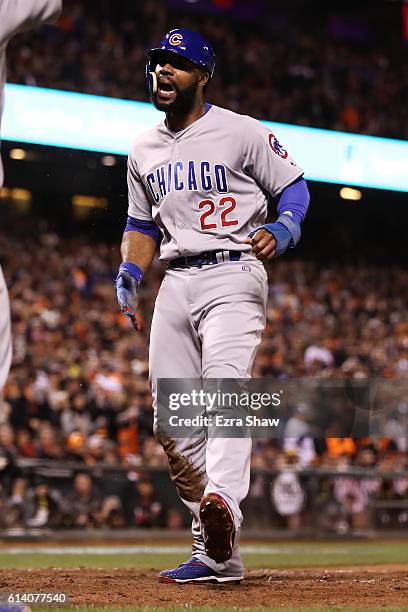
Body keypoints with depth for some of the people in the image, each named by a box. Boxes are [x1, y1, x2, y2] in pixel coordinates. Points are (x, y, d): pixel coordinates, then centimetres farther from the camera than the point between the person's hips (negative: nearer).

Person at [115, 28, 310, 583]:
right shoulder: (144, 151, 17)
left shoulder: (242, 132, -1)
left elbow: (294, 186, 3)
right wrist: (129, 274, 7)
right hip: (176, 283, 6)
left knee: (225, 382, -30)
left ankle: (224, 503, -51)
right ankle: (216, 554, 8)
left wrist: (282, 230, -18)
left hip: (232, 274, -6)